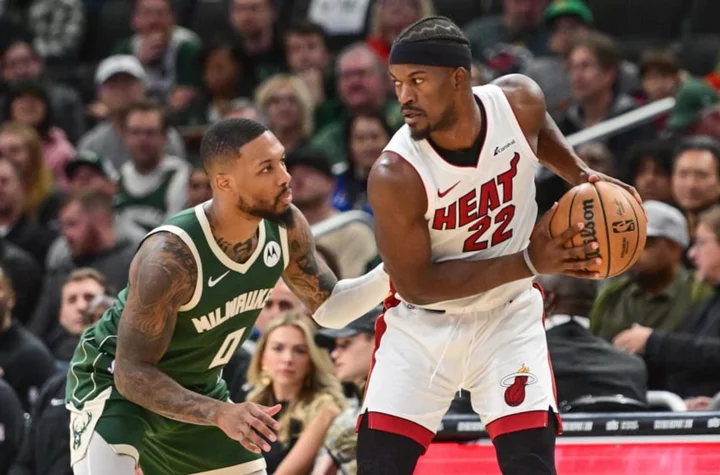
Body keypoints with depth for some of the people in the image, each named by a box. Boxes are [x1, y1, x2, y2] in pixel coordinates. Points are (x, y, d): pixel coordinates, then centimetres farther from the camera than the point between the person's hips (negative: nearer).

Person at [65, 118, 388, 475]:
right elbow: (132, 372, -32)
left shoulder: (286, 227, -15)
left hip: (195, 388, 8)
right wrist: (220, 414, -45)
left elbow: (329, 305, 2)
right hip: (114, 382, -7)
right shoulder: (170, 256, -36)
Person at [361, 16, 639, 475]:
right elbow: (415, 284, -23)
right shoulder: (395, 175, -28)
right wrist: (527, 262, -26)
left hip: (509, 318, 2)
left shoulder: (520, 101, -17)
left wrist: (582, 174, -4)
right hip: (423, 325, -2)